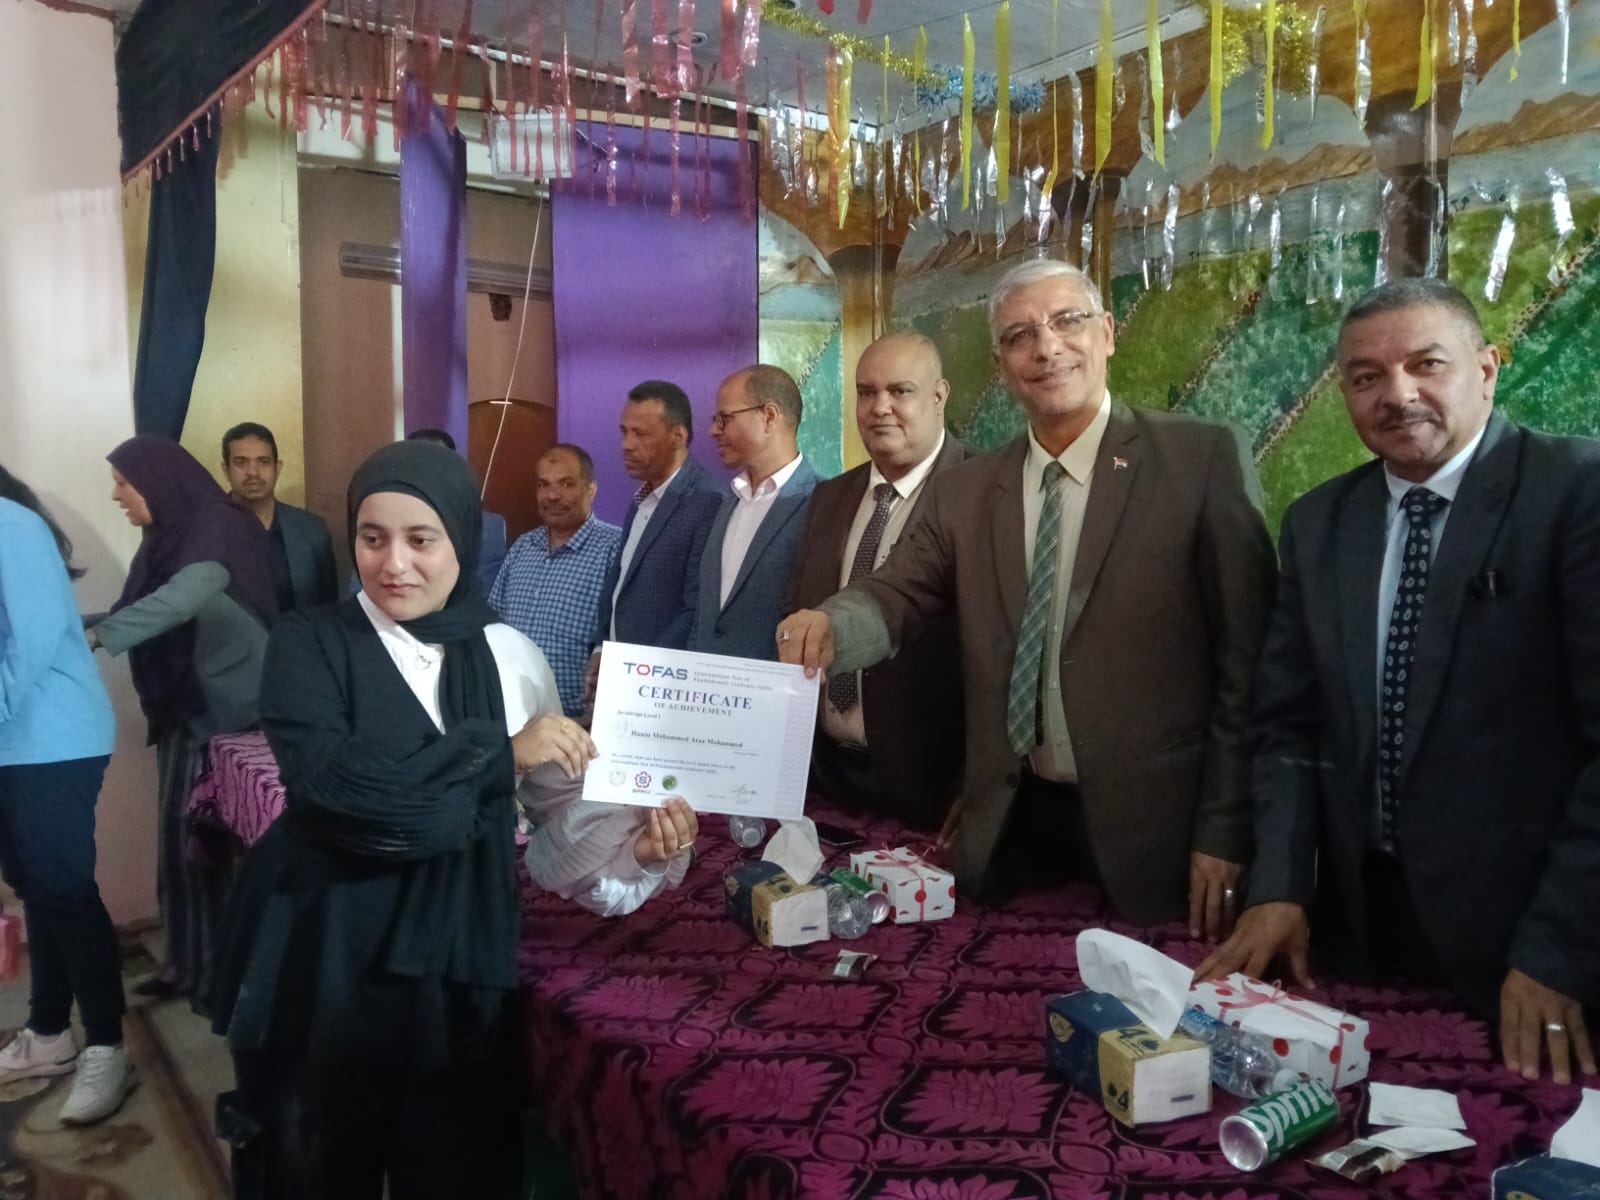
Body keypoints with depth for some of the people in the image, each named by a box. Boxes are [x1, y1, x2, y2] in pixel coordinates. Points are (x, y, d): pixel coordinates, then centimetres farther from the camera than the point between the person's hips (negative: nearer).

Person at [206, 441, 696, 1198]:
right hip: (322, 958, -1)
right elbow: (332, 784, -21)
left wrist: (634, 842, -15)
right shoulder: (309, 643, -5)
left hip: (459, 960, 2)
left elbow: (558, 802, 3)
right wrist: (499, 751, -18)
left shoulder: (508, 655, 0)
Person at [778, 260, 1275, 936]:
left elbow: (1247, 658, -7)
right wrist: (827, 627, -23)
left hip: (1151, 832, -3)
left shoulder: (1204, 461, -6)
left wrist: (1225, 829, -9)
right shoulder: (962, 491, 8)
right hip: (1006, 825, 4)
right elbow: (898, 597, 0)